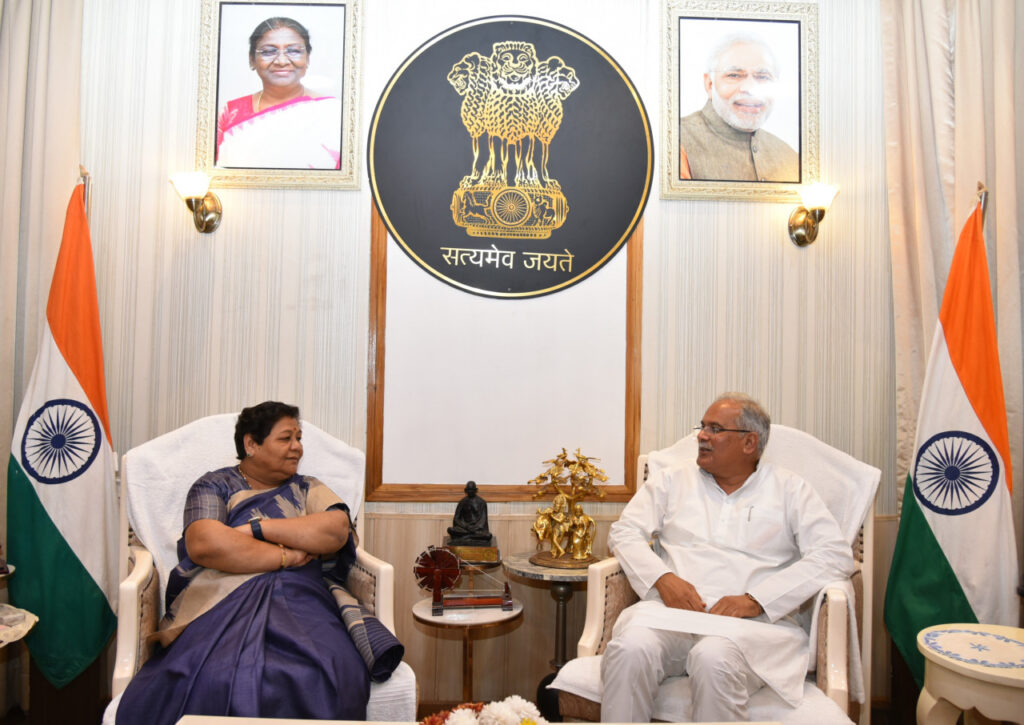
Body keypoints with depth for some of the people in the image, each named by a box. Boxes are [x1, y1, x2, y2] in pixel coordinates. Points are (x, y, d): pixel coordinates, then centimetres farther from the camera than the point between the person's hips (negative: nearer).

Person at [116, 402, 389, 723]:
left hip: (299, 598, 2)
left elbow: (337, 530, 1)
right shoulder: (214, 486, 14)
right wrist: (287, 556, -4)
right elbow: (203, 545, -7)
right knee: (215, 680, -37)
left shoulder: (308, 489, 23)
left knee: (330, 679, -33)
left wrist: (257, 528, -3)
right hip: (224, 599, -1)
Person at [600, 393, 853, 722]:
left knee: (713, 658, -36)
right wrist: (663, 579, -8)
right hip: (672, 610, 2)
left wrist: (755, 600, -11)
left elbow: (836, 554, 1)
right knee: (630, 647, -32)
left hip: (753, 621, -1)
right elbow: (624, 532, 13)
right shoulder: (672, 480, 20)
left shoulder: (789, 489, 14)